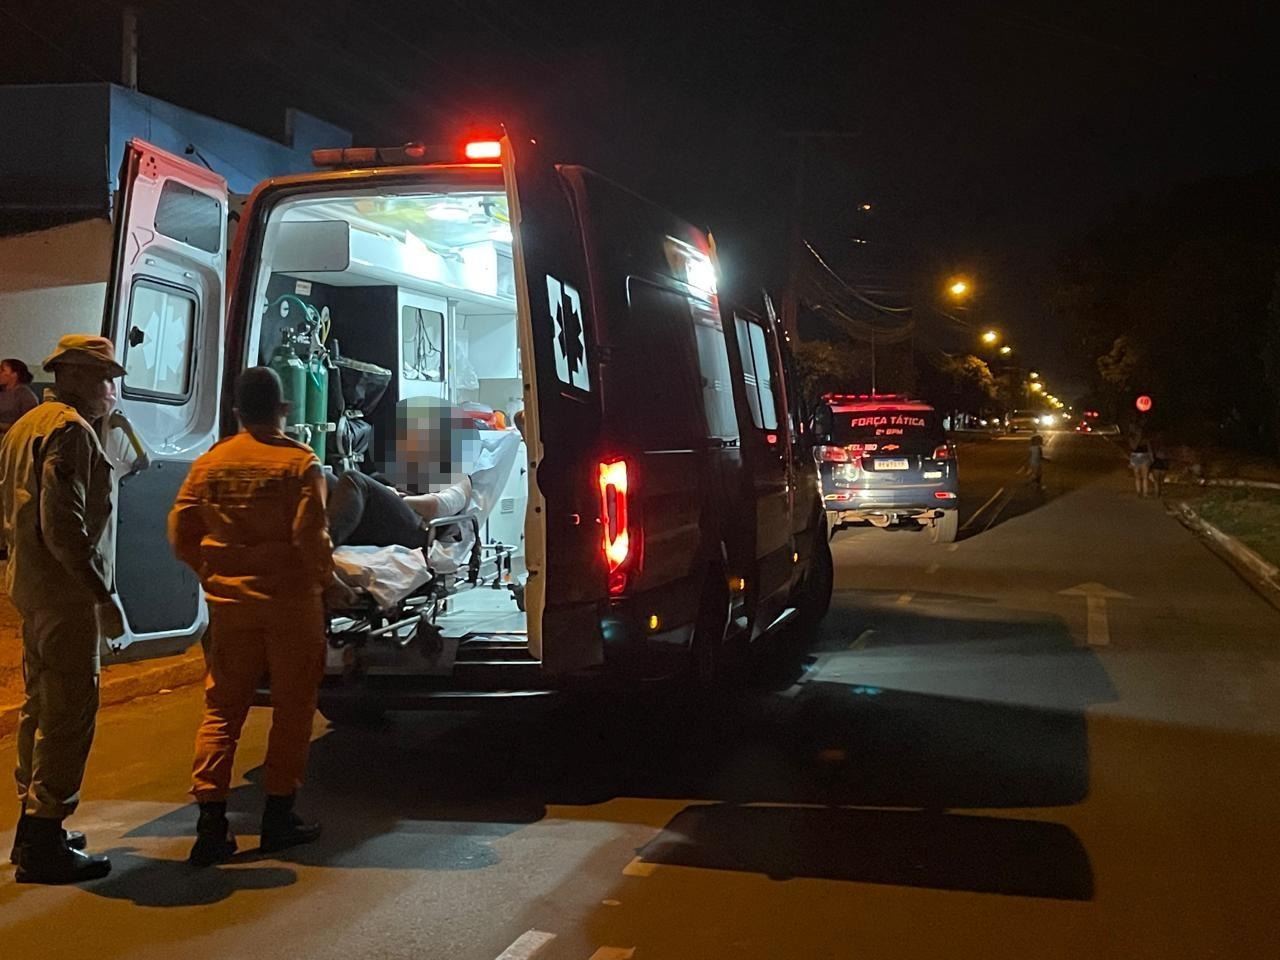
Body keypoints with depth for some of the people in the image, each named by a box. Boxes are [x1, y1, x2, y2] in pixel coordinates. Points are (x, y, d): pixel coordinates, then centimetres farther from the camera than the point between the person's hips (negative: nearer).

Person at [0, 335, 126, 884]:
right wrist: (103, 596, -23)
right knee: (70, 714, -6)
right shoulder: (71, 429, -15)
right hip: (66, 592, -11)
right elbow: (64, 524, -24)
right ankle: (44, 844, -2)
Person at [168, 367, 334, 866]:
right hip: (291, 602, -3)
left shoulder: (209, 464, 3)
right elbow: (310, 535, -16)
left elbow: (180, 533, 2)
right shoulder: (300, 463, -9)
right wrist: (324, 576, 1)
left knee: (222, 709, 8)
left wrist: (213, 574, 16)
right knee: (292, 709, 9)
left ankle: (211, 821, 1)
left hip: (229, 603, 3)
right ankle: (279, 816, 13)